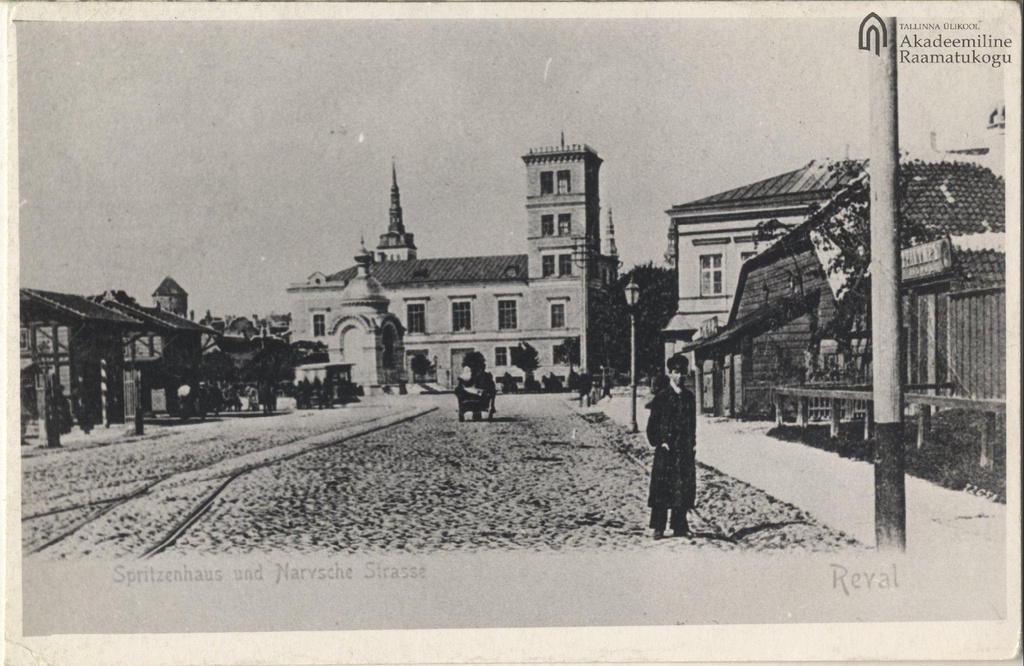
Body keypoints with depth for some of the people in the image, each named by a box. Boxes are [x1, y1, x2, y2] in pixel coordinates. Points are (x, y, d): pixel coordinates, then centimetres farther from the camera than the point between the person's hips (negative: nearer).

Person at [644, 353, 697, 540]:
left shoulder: (689, 397, 12)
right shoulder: (662, 396, -2)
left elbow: (693, 424, 16)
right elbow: (653, 423, -2)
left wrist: (693, 444, 7)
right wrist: (659, 442, -11)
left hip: (685, 450, 4)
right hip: (666, 449, -4)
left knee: (684, 488, 4)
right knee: (662, 488, -5)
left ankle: (679, 526, 12)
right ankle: (658, 528, 0)